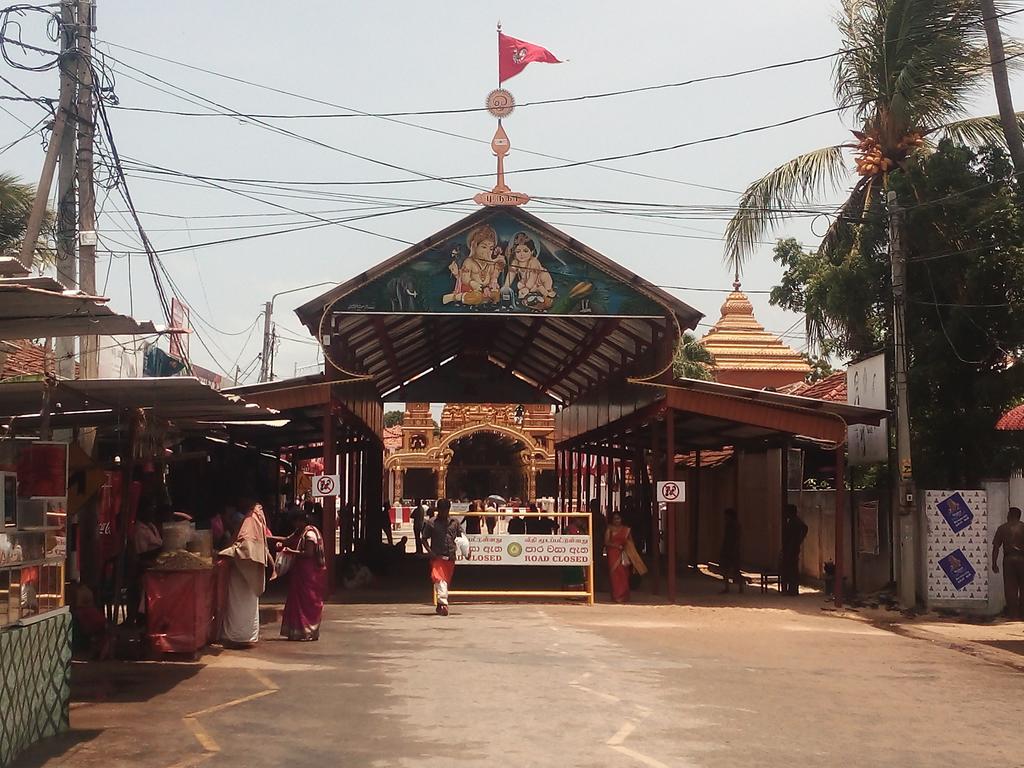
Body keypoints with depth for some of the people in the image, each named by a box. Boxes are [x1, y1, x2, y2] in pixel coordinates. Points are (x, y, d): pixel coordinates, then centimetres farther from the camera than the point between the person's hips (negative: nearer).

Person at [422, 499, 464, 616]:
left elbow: (461, 537, 11)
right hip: (437, 557, -3)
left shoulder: (454, 523, 9)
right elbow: (425, 539, 6)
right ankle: (443, 603, -29)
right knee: (439, 579, -20)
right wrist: (430, 551, -8)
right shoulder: (431, 523, 2)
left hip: (450, 557, 3)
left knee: (446, 581, 10)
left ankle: (440, 606, 23)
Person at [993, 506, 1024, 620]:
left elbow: (996, 547, 2)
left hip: (1008, 559, 0)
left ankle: (1013, 615, 3)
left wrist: (994, 563, 6)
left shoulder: (1002, 528, 4)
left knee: (1010, 589, 4)